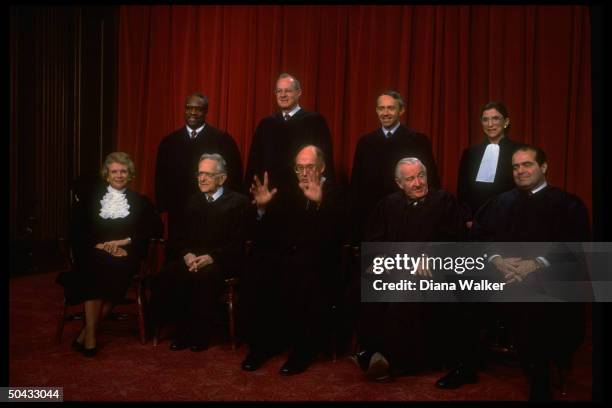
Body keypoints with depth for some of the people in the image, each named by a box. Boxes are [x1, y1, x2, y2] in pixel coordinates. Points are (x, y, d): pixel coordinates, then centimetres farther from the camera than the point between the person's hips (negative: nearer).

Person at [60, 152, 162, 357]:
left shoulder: (141, 202, 20)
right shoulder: (90, 200, 22)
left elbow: (155, 228, 3)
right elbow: (77, 230, 8)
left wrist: (125, 241, -10)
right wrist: (99, 245, -10)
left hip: (126, 257, 0)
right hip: (94, 254, 1)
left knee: (115, 268, -33)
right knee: (94, 269, -33)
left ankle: (87, 332, -25)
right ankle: (91, 334, -31)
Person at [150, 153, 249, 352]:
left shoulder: (238, 202, 3)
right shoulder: (193, 201, 20)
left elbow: (238, 242, -6)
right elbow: (182, 236, 16)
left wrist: (211, 257, -19)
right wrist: (187, 254, -6)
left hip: (221, 261, -4)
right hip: (192, 259, 5)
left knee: (204, 276, -36)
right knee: (165, 277, -25)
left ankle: (200, 335, -16)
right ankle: (182, 330, -9)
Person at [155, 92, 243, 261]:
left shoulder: (223, 140, 0)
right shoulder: (169, 142, 11)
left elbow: (234, 177, -1)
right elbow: (161, 178, 13)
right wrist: (163, 208, 5)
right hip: (178, 215, 3)